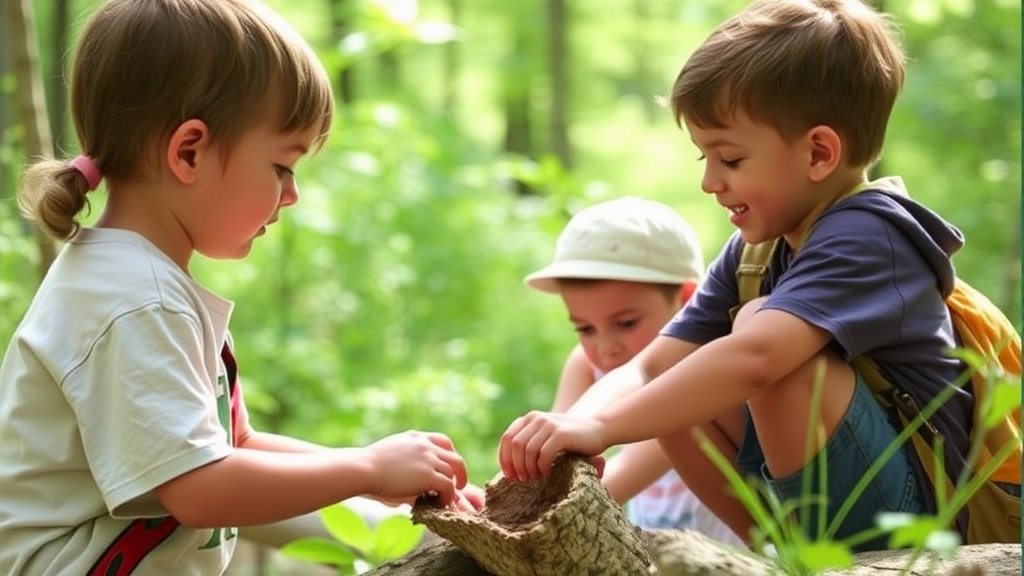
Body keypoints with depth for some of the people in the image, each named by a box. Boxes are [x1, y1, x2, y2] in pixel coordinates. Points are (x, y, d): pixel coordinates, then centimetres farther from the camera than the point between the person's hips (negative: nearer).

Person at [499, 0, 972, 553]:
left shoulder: (864, 237, -19)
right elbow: (648, 369, 0)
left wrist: (601, 426, -40)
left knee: (756, 323, -24)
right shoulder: (752, 252, 9)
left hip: (909, 507, -9)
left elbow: (752, 357, -37)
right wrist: (569, 429, -21)